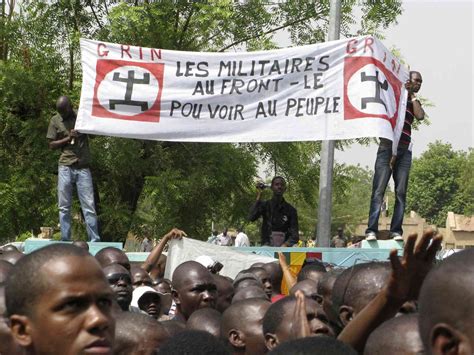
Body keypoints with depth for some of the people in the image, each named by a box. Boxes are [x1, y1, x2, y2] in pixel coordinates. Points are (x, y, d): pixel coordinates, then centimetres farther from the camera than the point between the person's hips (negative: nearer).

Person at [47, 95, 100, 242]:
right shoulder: (55, 120, 5)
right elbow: (52, 145, 5)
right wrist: (68, 138, -10)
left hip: (83, 168, 0)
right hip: (65, 167, 1)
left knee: (89, 206, -4)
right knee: (64, 207, 1)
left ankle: (95, 241, -4)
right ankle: (65, 240, 7)